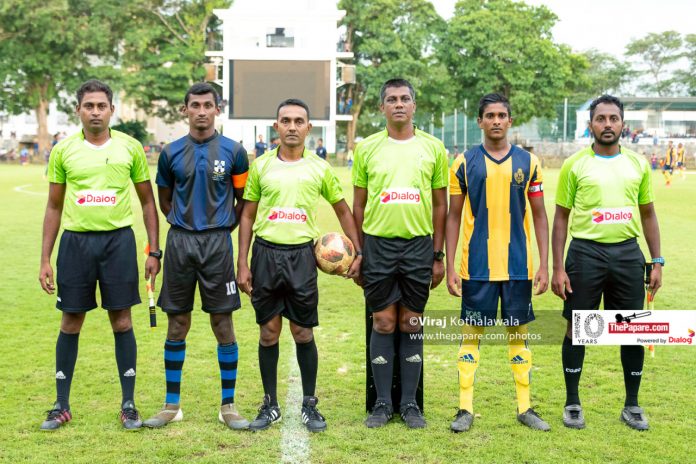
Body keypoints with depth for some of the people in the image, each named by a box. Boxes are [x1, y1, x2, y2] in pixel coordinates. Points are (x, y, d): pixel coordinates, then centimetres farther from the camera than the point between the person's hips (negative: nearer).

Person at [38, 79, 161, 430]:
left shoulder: (130, 147, 1)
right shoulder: (63, 150, 3)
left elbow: (147, 201, 7)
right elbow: (54, 207, 8)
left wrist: (154, 251, 1)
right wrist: (45, 259, 5)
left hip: (118, 240, -1)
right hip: (75, 240, 1)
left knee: (121, 322, 3)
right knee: (71, 323, 7)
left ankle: (128, 404, 15)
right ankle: (61, 405, 19)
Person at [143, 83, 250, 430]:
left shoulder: (233, 152, 0)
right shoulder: (171, 153, 5)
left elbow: (243, 200, 8)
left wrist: (223, 226, 7)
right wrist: (185, 225, 10)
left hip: (217, 243, -2)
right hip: (180, 242, 2)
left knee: (223, 326, 1)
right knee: (177, 326, 7)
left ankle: (228, 405, 12)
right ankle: (171, 405, 18)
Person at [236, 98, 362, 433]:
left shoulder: (319, 168, 3)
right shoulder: (261, 166, 4)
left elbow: (342, 210, 12)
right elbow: (247, 216, 8)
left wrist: (358, 253, 5)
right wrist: (242, 264, 2)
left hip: (301, 255, -1)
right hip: (266, 253, 1)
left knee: (303, 333, 3)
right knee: (269, 332, 6)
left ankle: (309, 405, 18)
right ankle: (270, 405, 19)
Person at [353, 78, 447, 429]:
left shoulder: (433, 147, 4)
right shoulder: (366, 148, 4)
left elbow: (440, 204, 7)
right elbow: (358, 205, 8)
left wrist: (438, 255, 4)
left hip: (419, 245, 0)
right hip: (378, 244, 0)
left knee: (411, 325, 6)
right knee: (383, 324, 3)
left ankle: (410, 404, 16)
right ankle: (382, 403, 13)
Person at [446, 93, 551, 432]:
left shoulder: (528, 162, 4)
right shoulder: (464, 163, 1)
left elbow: (539, 216, 7)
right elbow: (453, 217, 4)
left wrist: (544, 265, 0)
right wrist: (450, 268, -2)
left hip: (518, 265, 1)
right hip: (476, 266, -1)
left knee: (519, 333, 9)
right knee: (471, 333, 3)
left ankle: (525, 407, 19)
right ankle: (465, 408, 12)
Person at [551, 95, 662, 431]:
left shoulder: (638, 164, 8)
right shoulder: (575, 165, 0)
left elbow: (648, 214, 14)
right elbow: (561, 217, 2)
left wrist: (657, 261, 7)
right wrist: (558, 268, -5)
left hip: (627, 253, 3)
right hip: (586, 252, -2)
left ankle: (632, 405, 22)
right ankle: (572, 403, 18)